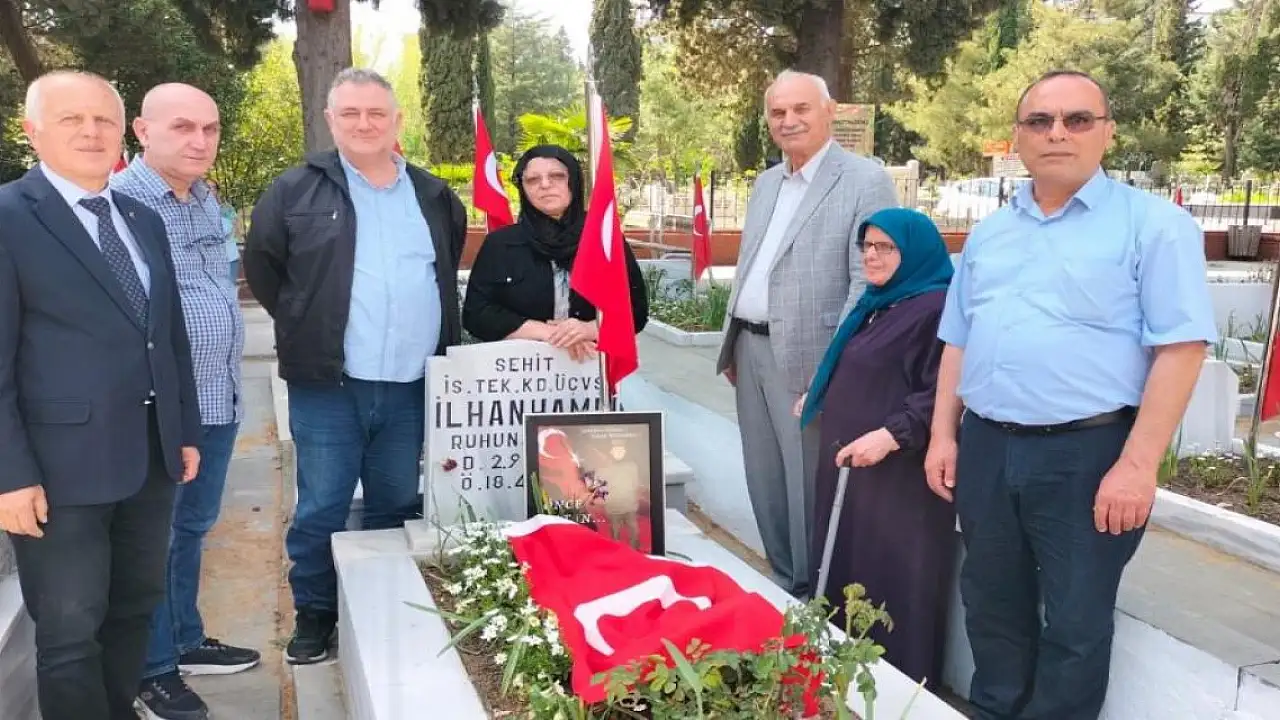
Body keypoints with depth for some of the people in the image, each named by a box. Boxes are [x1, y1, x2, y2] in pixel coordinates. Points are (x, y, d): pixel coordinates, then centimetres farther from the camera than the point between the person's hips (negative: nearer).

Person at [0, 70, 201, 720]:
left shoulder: (144, 220, 11)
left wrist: (185, 431, 14)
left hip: (150, 457, 7)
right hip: (60, 468, -6)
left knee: (135, 609, 19)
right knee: (70, 633, 5)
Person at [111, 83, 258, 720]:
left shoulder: (208, 200, 10)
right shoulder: (117, 201, -14)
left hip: (220, 397, 7)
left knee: (193, 528, 20)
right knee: (155, 540, 7)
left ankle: (186, 640, 36)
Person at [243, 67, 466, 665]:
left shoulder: (434, 197, 10)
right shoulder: (297, 191, -1)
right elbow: (261, 265, 5)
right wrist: (306, 328, 4)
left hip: (412, 386, 3)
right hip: (328, 385, -3)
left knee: (398, 508, 14)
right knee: (320, 511, 5)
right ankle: (314, 614, 22)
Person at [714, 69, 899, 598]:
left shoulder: (866, 181, -9)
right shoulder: (765, 183, 15)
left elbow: (869, 283, -15)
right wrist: (731, 346, 17)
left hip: (805, 357, -7)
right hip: (751, 351, 8)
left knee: (808, 483, 2)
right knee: (765, 481, 15)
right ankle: (781, 584, 30)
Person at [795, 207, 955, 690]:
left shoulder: (937, 307, -15)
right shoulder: (876, 304, 15)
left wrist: (892, 435, -30)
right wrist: (817, 399, 33)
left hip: (900, 475, -10)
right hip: (850, 463, 10)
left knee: (892, 583, -3)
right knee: (847, 572, 15)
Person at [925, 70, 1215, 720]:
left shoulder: (1153, 223, -6)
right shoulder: (988, 233, 11)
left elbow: (1181, 348, -12)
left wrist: (1137, 464, -17)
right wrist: (943, 435, 8)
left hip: (1088, 452, -5)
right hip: (985, 448, 5)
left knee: (1075, 624, 8)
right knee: (992, 609, 18)